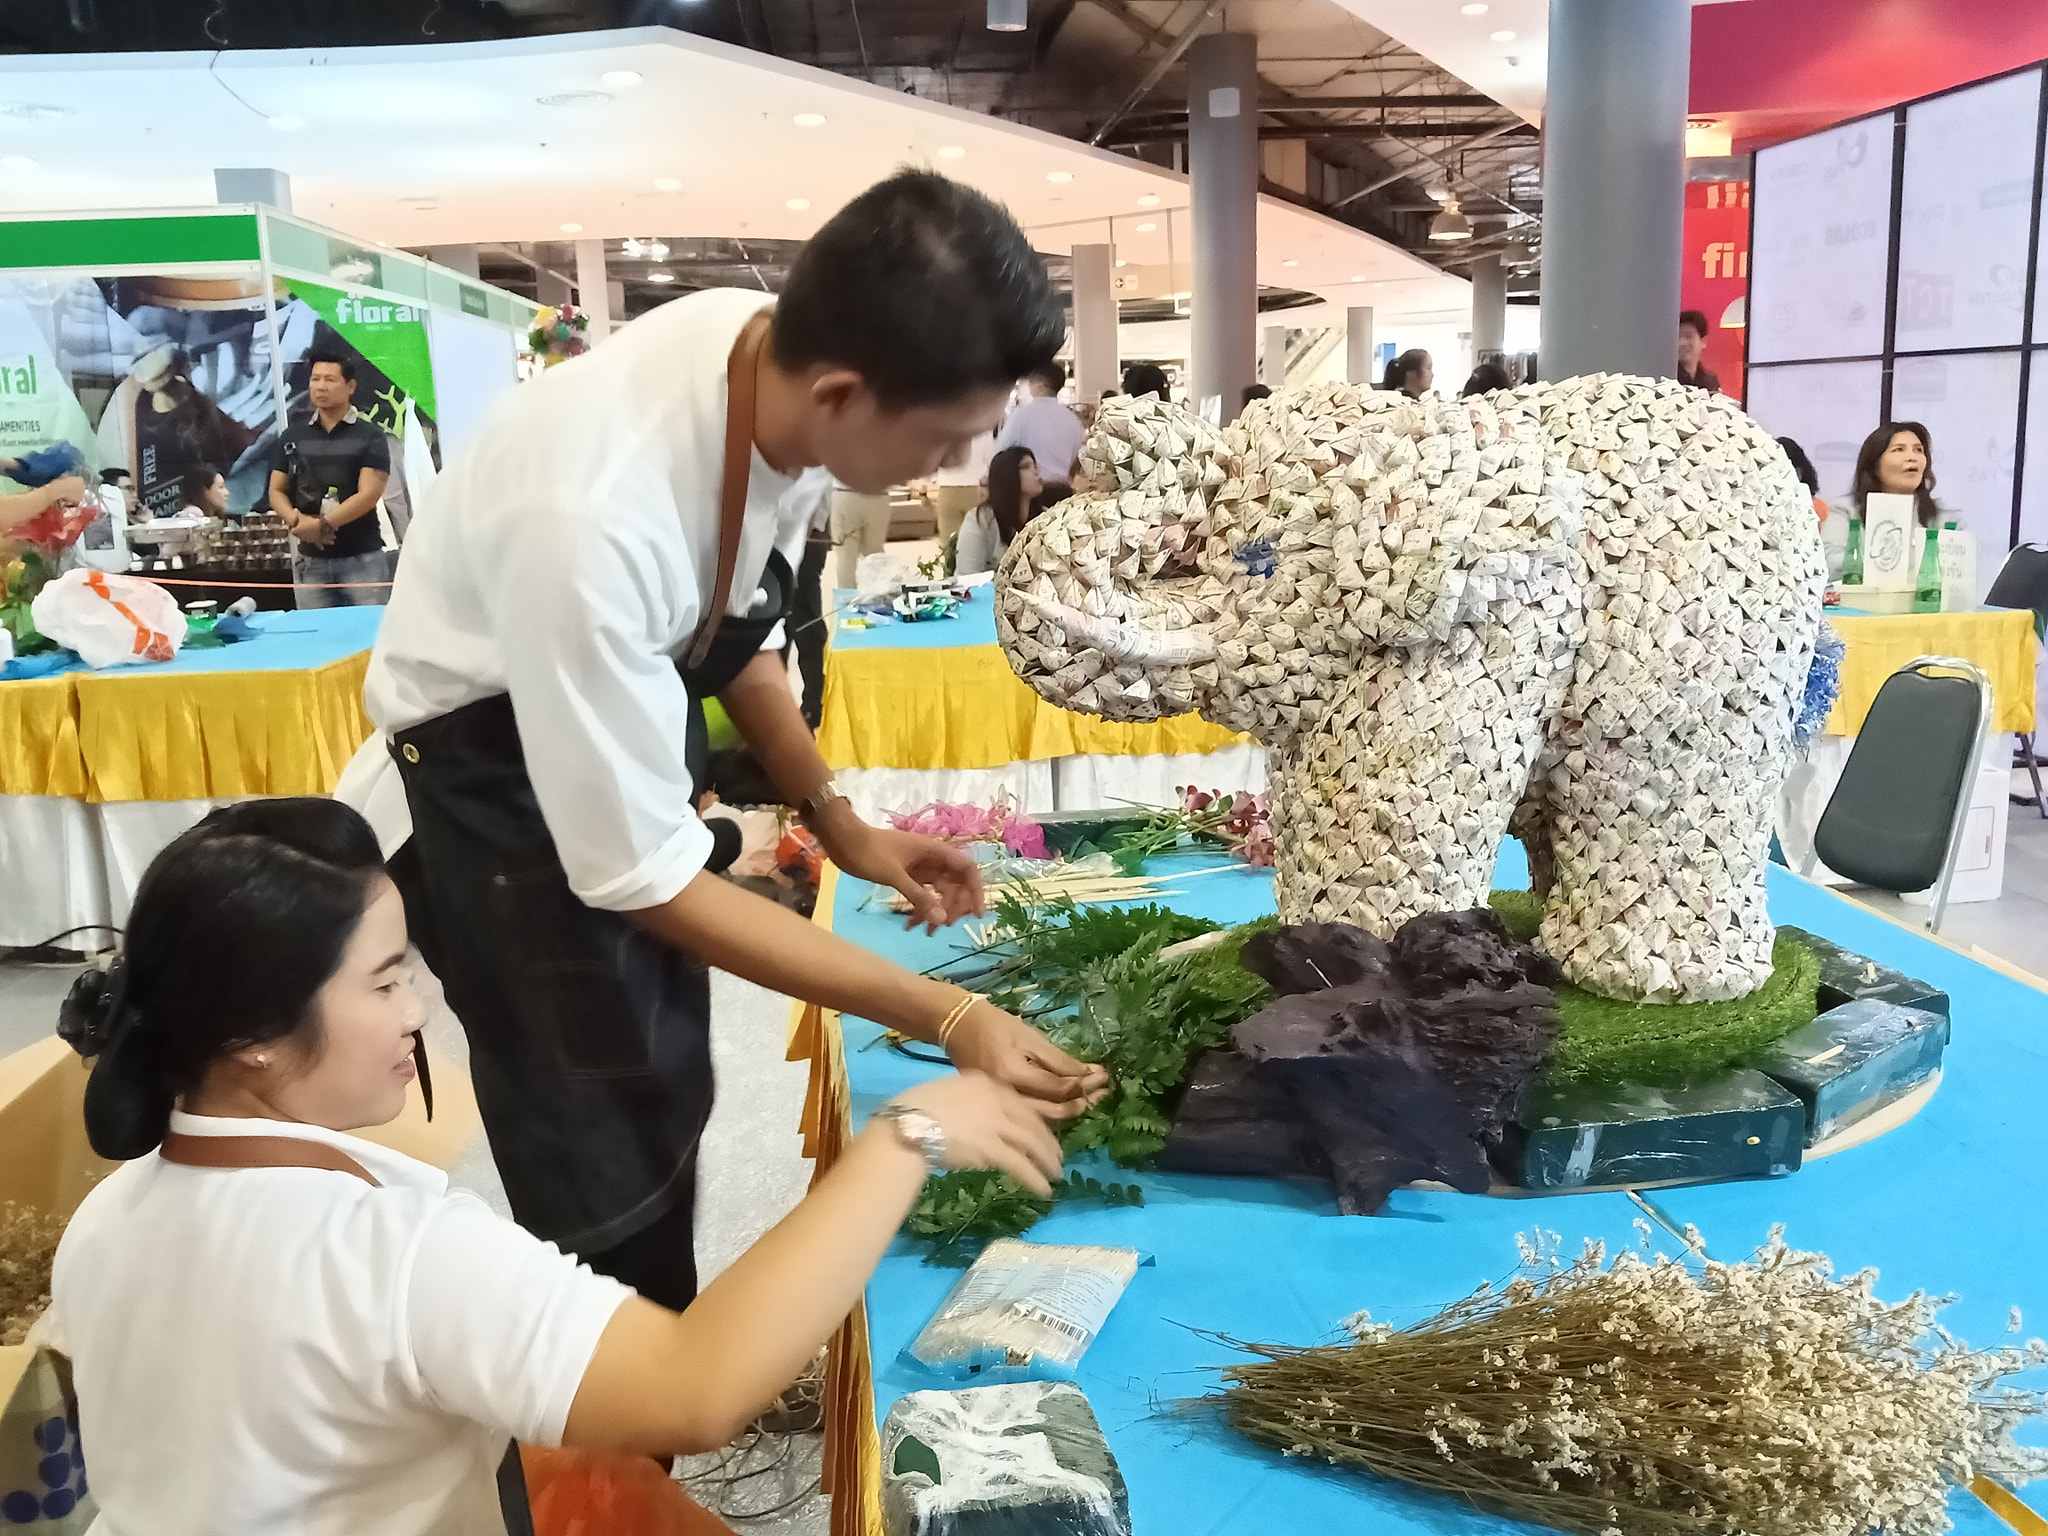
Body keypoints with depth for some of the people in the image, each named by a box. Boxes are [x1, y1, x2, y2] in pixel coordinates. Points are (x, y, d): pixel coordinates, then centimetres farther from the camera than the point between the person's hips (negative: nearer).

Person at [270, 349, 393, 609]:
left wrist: (322, 524, -17)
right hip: (310, 560, 4)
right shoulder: (292, 437, 11)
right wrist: (295, 520, -10)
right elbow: (277, 491, 11)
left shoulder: (370, 435, -1)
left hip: (362, 558, -3)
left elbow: (368, 495, -10)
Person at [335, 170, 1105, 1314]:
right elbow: (643, 877, -29)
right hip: (500, 797, -7)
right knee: (612, 1180, 4)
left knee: (663, 1106, 22)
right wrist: (949, 1019, -27)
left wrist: (841, 824, 0)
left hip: (625, 731, 7)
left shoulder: (772, 356, -18)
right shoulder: (592, 516, -40)